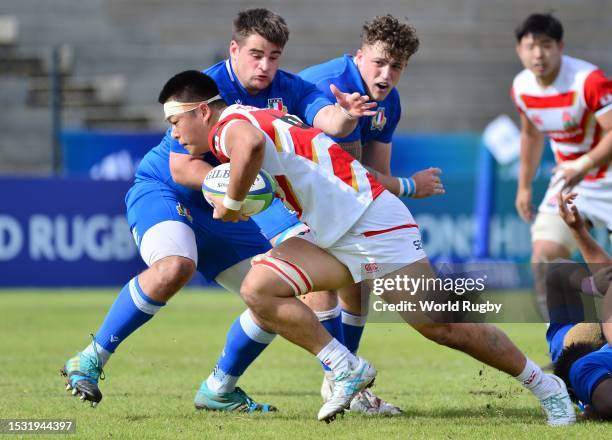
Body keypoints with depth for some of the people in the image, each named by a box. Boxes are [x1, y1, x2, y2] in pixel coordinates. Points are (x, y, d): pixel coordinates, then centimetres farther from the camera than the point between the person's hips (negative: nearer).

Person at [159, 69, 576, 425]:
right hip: (335, 234, 10)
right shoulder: (252, 118, 17)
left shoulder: (228, 124, -12)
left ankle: (547, 387, 6)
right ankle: (347, 369, -1)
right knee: (258, 289, -5)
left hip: (370, 220, -10)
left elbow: (250, 144, -36)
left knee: (443, 327, -7)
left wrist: (231, 202, -22)